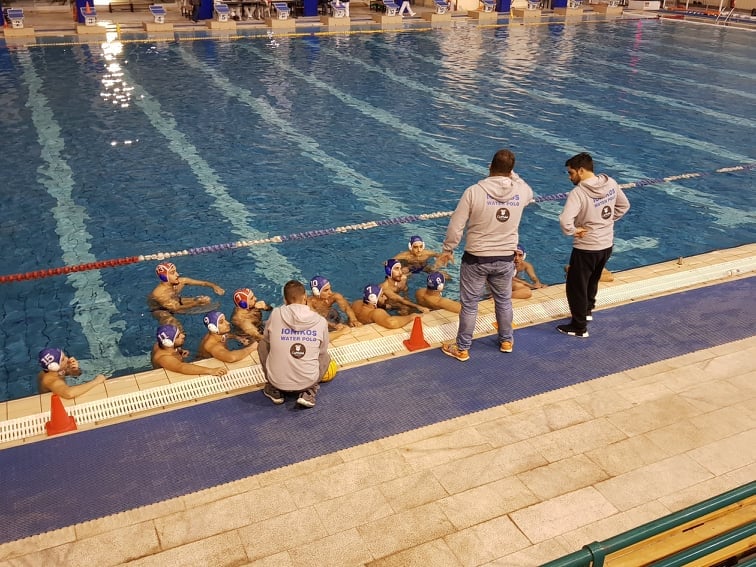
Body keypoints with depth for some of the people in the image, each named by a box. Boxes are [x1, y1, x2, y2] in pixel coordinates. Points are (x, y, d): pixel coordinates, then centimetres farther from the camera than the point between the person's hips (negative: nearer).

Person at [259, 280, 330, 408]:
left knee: (263, 345, 24)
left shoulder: (276, 314, -7)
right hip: (307, 382, 0)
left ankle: (274, 390, 22)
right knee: (326, 356, 30)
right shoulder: (320, 320, -5)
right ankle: (308, 393, 8)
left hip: (278, 381, 0)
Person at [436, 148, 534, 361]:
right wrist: (511, 175, 24)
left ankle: (462, 349, 23)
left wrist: (447, 250, 0)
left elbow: (456, 226, -13)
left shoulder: (474, 191, -17)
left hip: (476, 258, -3)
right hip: (505, 259, 3)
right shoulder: (522, 191, -6)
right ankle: (506, 341, 41)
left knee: (469, 305, 10)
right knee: (504, 301, 23)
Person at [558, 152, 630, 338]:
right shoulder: (611, 183, -3)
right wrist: (608, 220, 12)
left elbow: (565, 221, -36)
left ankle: (579, 327, 19)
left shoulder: (578, 192, -25)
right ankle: (588, 309, 49)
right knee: (592, 280, 29)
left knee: (575, 287, 9)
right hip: (607, 244, 7)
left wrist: (573, 231, -17)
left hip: (586, 248, -7)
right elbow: (624, 205, 12)